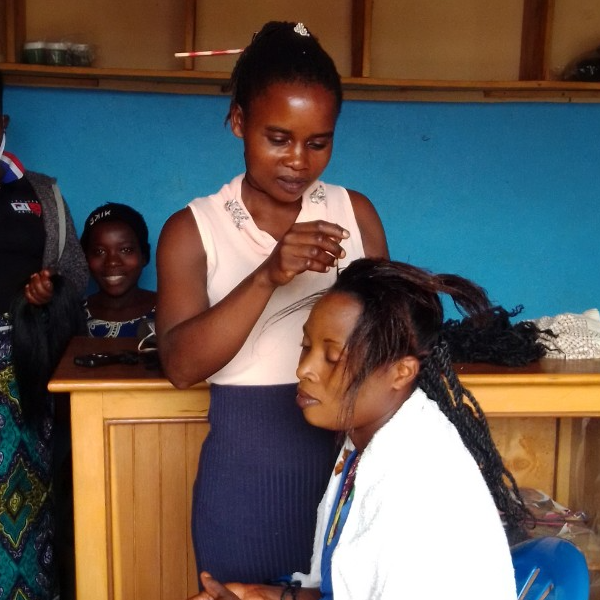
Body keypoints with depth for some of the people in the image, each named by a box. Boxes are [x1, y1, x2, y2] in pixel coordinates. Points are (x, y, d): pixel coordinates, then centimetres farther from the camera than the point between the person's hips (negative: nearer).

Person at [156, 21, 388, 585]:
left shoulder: (355, 212, 1)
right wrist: (268, 277, -27)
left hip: (347, 466, 2)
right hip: (245, 479, -1)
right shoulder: (193, 229, -5)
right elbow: (181, 364, -15)